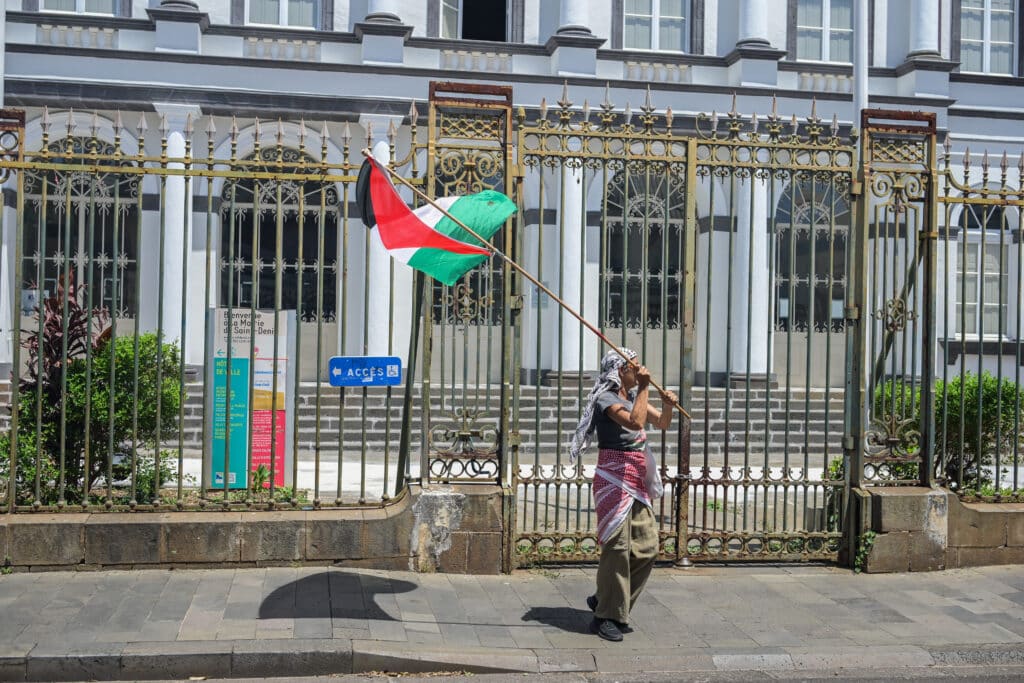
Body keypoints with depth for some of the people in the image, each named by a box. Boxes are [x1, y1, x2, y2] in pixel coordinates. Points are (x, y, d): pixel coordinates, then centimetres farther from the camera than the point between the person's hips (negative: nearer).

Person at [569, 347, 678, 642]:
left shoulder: (633, 396, 17)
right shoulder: (606, 398, -10)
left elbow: (662, 423, 19)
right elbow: (636, 422, -26)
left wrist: (667, 404, 0)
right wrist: (644, 388, -20)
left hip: (637, 482, 9)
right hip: (615, 479, -9)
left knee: (647, 548, 6)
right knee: (617, 547, -7)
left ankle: (605, 601, 18)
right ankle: (606, 617, 3)